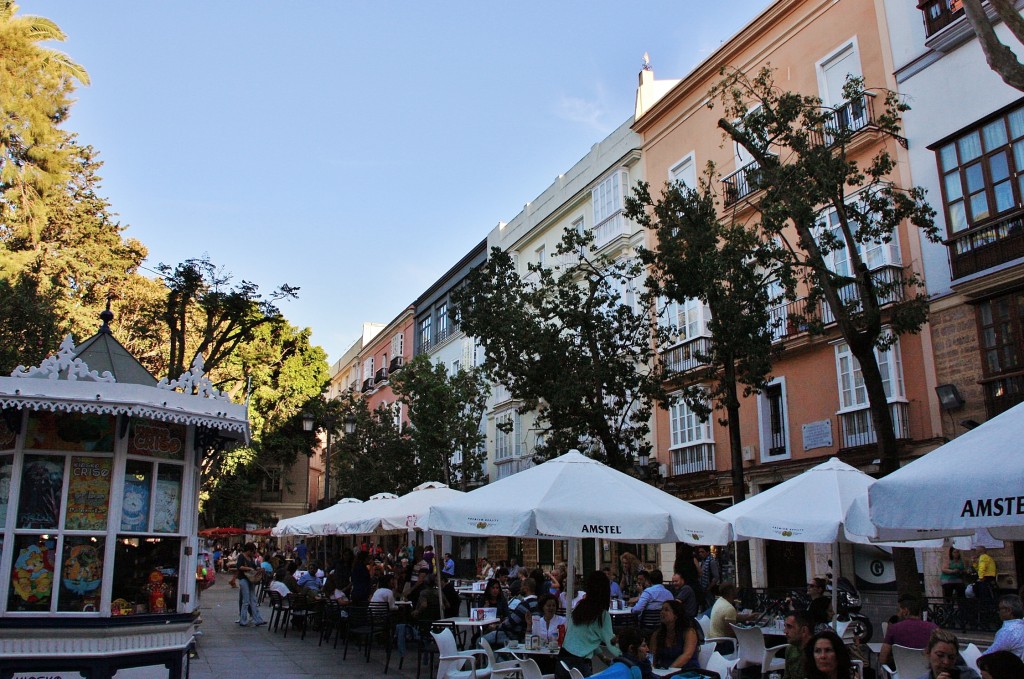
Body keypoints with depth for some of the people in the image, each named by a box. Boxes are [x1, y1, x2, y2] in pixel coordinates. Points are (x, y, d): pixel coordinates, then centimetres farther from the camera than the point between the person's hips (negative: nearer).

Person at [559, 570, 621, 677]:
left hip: (563, 657, 6)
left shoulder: (580, 608, 6)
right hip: (579, 663, -6)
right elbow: (611, 644, -6)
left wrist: (601, 655, 26)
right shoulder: (603, 615, -11)